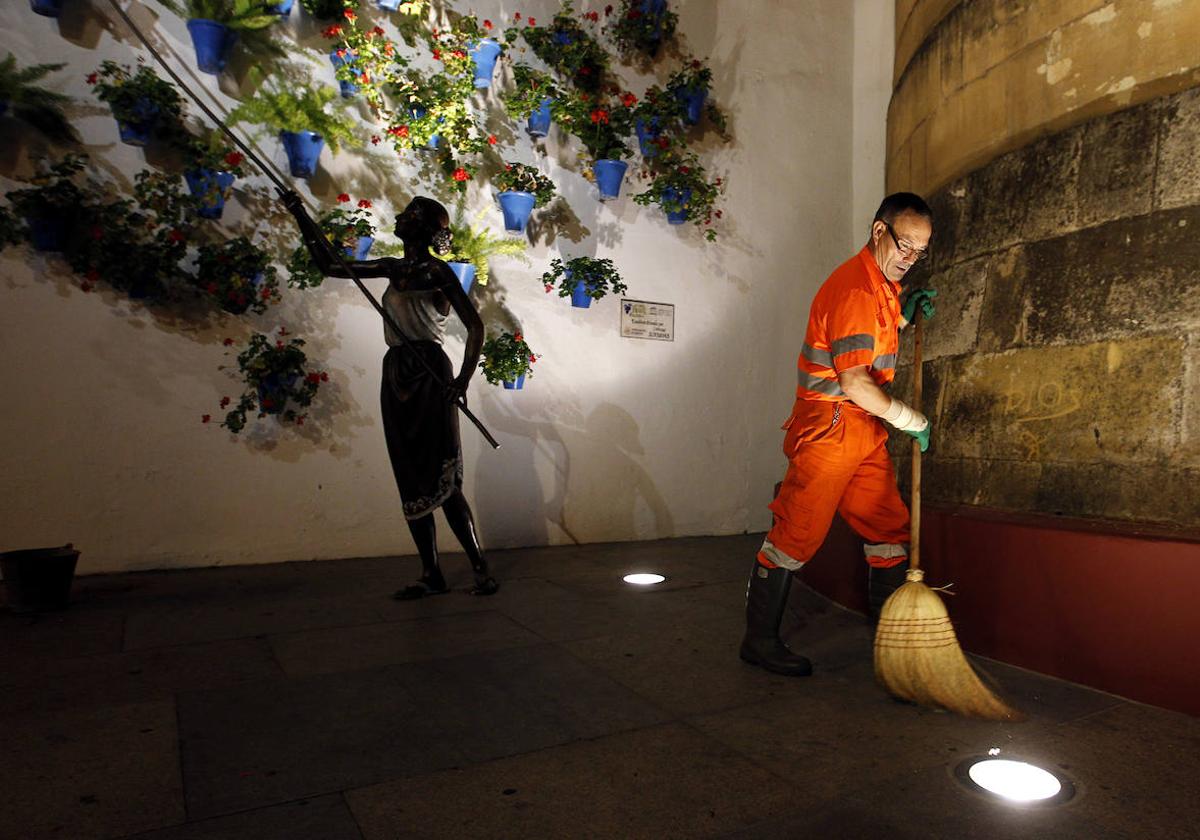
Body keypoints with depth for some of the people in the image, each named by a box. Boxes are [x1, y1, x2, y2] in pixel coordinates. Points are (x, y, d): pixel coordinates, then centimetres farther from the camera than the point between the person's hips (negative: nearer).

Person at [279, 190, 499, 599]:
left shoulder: (437, 270, -2)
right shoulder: (394, 268, 18)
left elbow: (475, 325, -7)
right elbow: (330, 265, 22)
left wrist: (463, 379, -17)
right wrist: (301, 215, 21)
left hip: (429, 374, -7)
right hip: (397, 376, 7)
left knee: (441, 480, -11)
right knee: (411, 480, 5)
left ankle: (480, 569, -3)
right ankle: (431, 574, 11)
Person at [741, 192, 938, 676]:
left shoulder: (881, 284, 16)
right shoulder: (854, 287, -17)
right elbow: (854, 383, -23)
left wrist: (902, 317, 14)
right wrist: (911, 420, -11)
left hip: (865, 433, 10)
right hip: (828, 427, -10)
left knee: (890, 527, 12)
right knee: (796, 535, -4)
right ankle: (759, 641, 7)